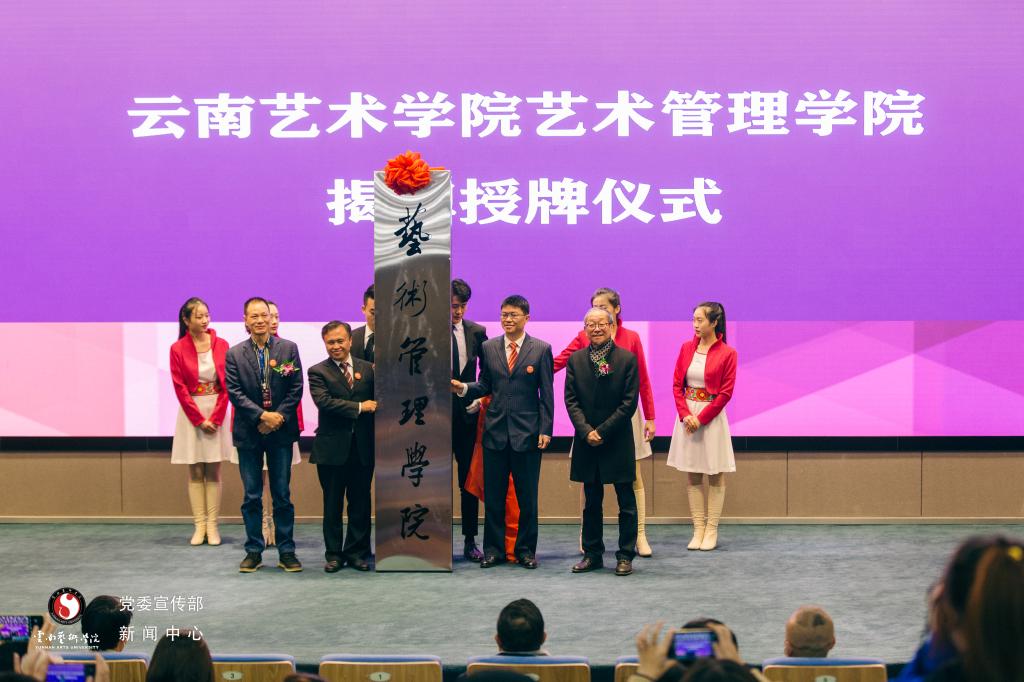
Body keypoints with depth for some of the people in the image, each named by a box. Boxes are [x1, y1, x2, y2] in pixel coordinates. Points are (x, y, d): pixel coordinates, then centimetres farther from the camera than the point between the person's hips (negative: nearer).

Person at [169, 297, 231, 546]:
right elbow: (180, 388, -5)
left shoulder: (221, 345, 0)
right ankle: (199, 526, 3)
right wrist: (199, 419, -9)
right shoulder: (178, 349, -4)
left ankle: (212, 526, 4)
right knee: (195, 471, 2)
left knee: (213, 471, 2)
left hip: (217, 412, 1)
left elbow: (227, 385, -1)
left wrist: (215, 417, -9)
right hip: (191, 413, -1)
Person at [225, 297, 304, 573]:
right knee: (252, 496, 5)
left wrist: (279, 416, -12)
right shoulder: (235, 354, 2)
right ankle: (254, 551, 12)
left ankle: (286, 551, 9)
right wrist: (263, 415, -14)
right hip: (249, 433, 0)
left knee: (282, 495, 4)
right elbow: (234, 391, -5)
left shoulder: (288, 349, 2)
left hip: (281, 430, 0)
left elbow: (296, 388, -1)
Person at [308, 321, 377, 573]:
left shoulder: (368, 369, 7)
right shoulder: (318, 372, -1)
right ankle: (334, 554, 15)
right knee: (332, 504, 7)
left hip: (362, 447, 2)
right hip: (332, 448, -2)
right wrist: (359, 407, -17)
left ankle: (357, 552, 18)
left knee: (360, 503, 7)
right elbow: (323, 401, -17)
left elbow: (376, 403, 5)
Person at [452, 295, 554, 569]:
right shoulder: (489, 348, 8)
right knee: (493, 496, 4)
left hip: (527, 433, -2)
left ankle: (525, 550, 14)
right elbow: (485, 386, 13)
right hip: (495, 432, 2)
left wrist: (545, 430, -6)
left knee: (527, 497, 4)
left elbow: (547, 393, -1)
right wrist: (464, 389, -7)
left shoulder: (541, 349, 0)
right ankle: (493, 549, 13)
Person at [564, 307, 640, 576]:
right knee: (591, 502, 11)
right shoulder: (575, 360, 6)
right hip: (587, 443, 3)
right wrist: (586, 431, -11)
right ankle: (592, 553, 18)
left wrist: (603, 431, -13)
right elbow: (571, 400, 3)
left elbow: (629, 402, -8)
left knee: (626, 502, 2)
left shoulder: (627, 359, -4)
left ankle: (625, 555, 8)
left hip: (618, 441, -3)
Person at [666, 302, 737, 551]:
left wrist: (701, 418, -14)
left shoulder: (726, 354, -7)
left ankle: (711, 531, 6)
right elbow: (677, 385, 5)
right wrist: (685, 415, -9)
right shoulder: (686, 348, 6)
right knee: (692, 475, 6)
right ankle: (698, 530, 10)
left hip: (712, 416, -4)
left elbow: (725, 393, -9)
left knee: (715, 475, 2)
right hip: (687, 415, 4)